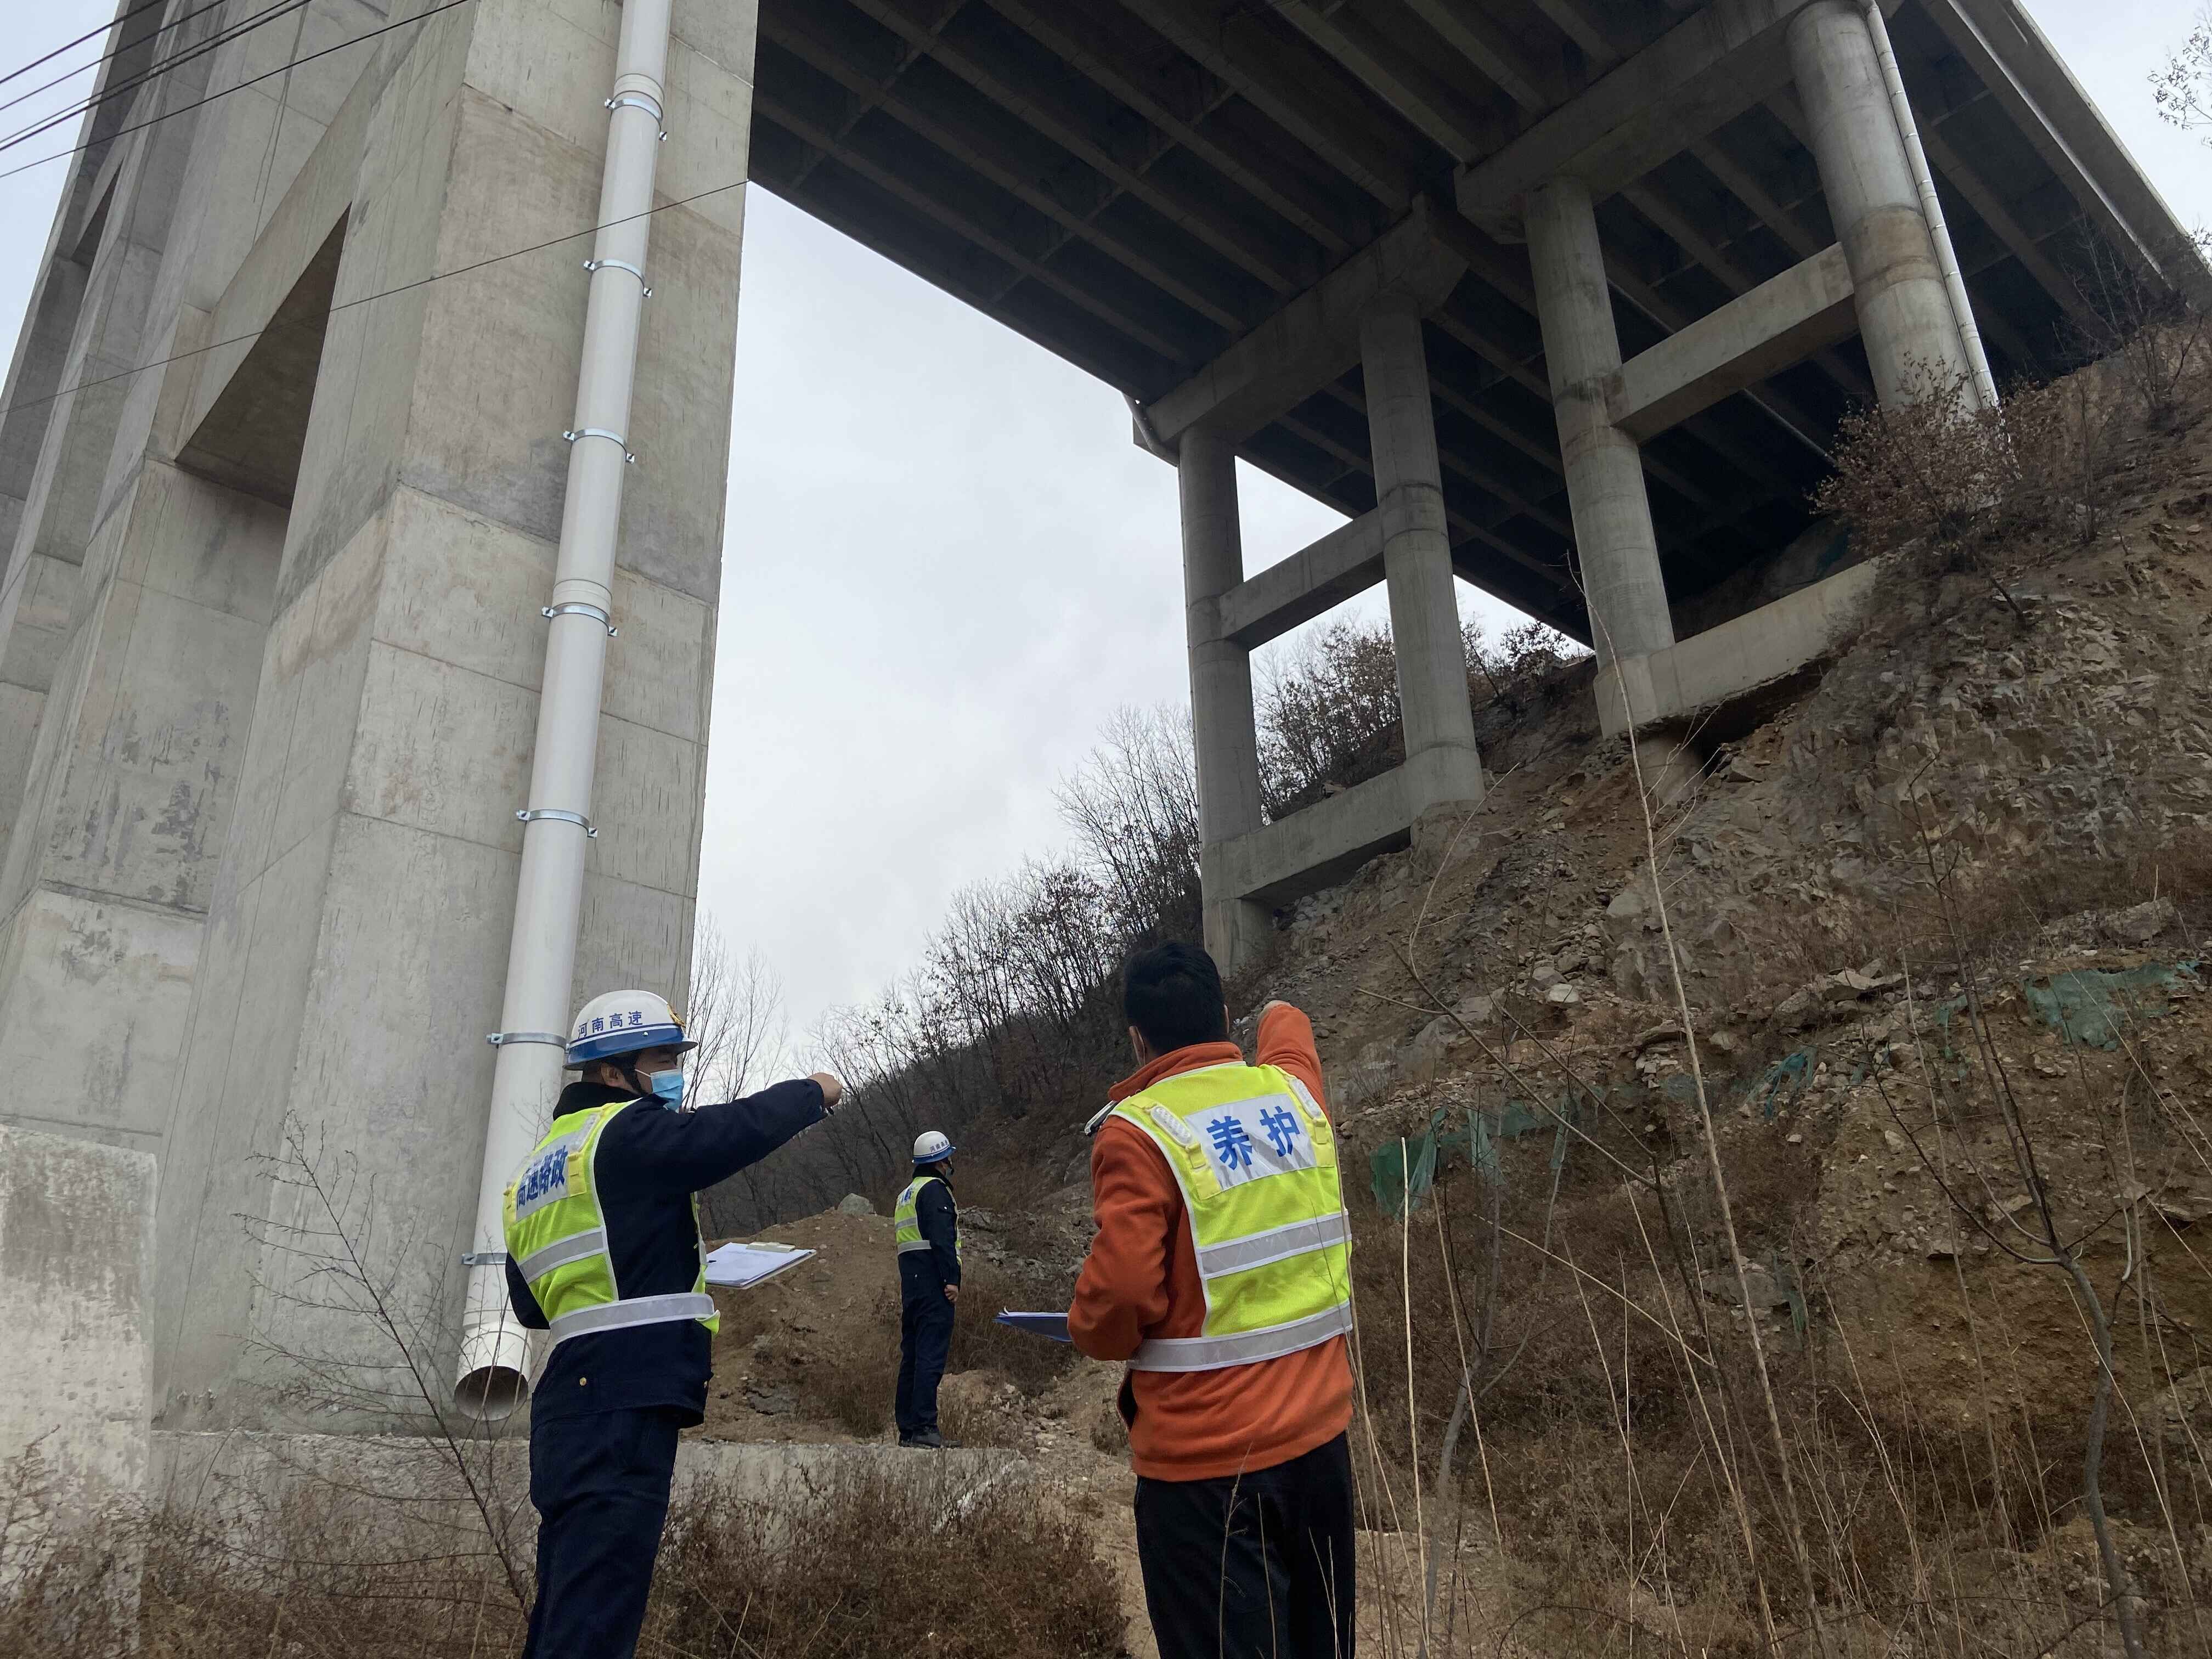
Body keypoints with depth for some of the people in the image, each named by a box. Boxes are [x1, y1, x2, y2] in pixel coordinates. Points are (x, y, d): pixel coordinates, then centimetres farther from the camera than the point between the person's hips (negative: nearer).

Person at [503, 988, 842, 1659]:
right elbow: (743, 1128, -15)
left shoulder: (535, 1169, 19)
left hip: (573, 1400, 10)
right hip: (624, 1405, -9)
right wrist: (814, 1092, 3)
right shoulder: (627, 1132, -8)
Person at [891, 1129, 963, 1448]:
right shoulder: (935, 1189, -7)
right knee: (932, 1354, -11)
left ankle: (907, 1429, 14)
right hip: (933, 1283, -10)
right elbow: (942, 1238, -18)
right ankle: (924, 1427, -14)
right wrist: (952, 1279, -21)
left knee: (911, 1355, 11)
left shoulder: (906, 1194, 24)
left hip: (910, 1284, 10)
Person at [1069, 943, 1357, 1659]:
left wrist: (1092, 1332, 0)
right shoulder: (1293, 1089, 3)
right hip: (1319, 1433, 6)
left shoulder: (1137, 1130, -15)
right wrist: (1281, 1014, 50)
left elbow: (1120, 1289, -22)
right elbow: (1290, 1039, 27)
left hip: (1208, 1459, -6)